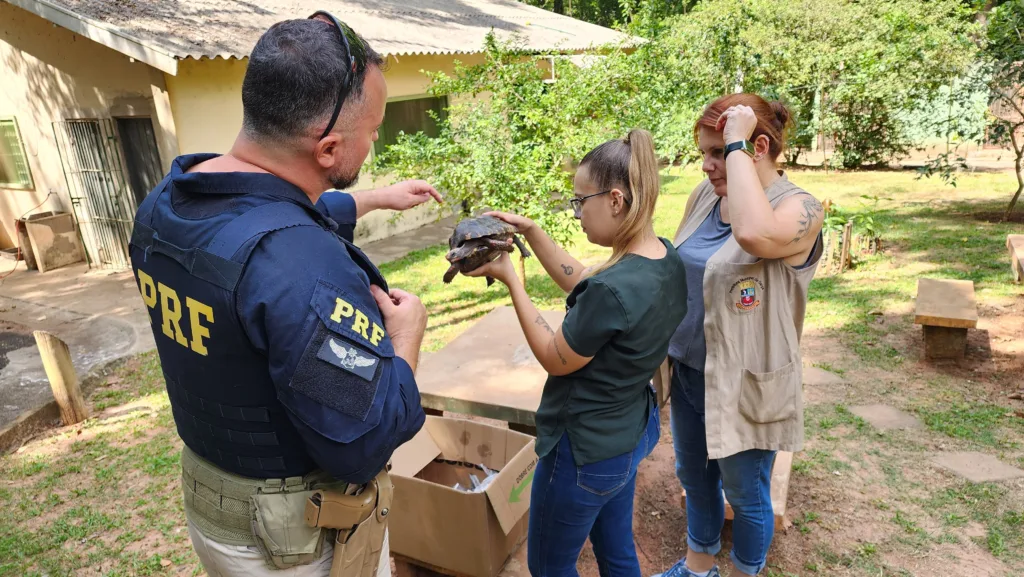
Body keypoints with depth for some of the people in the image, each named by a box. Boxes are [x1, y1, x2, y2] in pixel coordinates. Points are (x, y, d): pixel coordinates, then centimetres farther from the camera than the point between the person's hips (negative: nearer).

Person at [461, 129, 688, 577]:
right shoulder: (666, 258, -7)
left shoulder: (614, 289, -34)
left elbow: (555, 359, -18)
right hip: (632, 431, 9)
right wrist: (531, 232, 1)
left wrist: (509, 278, -15)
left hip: (586, 449, -8)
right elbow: (583, 287, 7)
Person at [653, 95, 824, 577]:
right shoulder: (706, 194, 0)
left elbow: (755, 234, -43)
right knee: (694, 476, 23)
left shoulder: (799, 208, -18)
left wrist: (737, 143, -31)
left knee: (745, 493, 15)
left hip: (743, 383, -6)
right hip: (687, 372, 6)